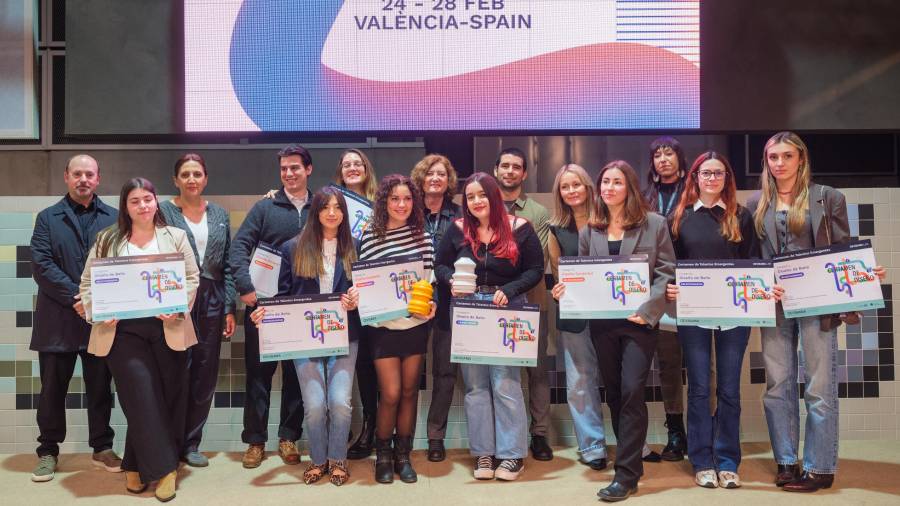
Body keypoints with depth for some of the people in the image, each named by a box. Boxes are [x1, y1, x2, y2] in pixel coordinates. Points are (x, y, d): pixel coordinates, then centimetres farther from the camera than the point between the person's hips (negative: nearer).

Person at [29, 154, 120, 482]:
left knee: (100, 387, 8)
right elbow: (42, 265, -3)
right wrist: (76, 298, -13)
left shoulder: (113, 218, 9)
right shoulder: (48, 218, 7)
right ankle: (48, 452, 19)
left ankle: (102, 448, 20)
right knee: (53, 388, 7)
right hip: (58, 319, 0)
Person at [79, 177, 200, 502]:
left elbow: (192, 278, 3)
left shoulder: (176, 237, 9)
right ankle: (163, 466, 3)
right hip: (123, 330, 0)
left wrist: (177, 309, -12)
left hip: (167, 328, 1)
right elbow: (88, 282, 9)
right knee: (142, 398, -7)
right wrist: (97, 312, -8)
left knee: (169, 398, 3)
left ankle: (138, 465, 19)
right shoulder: (106, 240, 11)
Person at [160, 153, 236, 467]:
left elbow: (227, 265, 11)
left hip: (211, 305, 4)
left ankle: (191, 444, 19)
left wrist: (229, 309, 5)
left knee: (205, 377, 6)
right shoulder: (163, 213, 0)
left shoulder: (219, 216, 12)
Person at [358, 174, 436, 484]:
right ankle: (383, 455, 19)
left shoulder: (422, 235, 3)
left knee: (409, 391, 9)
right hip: (383, 325, -2)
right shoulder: (370, 237, -4)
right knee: (391, 394, -2)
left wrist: (431, 302, -9)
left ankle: (403, 456, 24)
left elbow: (430, 276, 7)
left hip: (416, 323, 3)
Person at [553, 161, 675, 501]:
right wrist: (564, 289, -8)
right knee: (614, 393, 11)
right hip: (602, 322, 4)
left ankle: (626, 474, -4)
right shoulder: (589, 230, 11)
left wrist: (647, 309, -15)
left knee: (631, 391, -10)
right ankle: (630, 458, 28)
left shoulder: (654, 223, 1)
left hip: (639, 320, -4)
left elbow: (667, 272, -3)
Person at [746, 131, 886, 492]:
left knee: (819, 387, -1)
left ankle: (819, 468, 8)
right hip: (773, 303, 3)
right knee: (778, 386, 7)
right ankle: (786, 462, 17)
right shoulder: (757, 204, 10)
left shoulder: (828, 198, 3)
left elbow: (843, 250, 3)